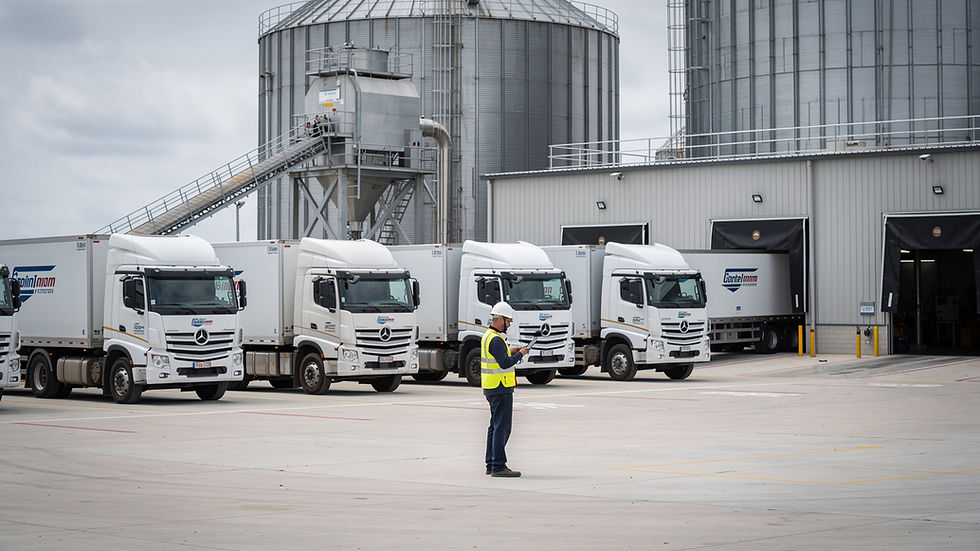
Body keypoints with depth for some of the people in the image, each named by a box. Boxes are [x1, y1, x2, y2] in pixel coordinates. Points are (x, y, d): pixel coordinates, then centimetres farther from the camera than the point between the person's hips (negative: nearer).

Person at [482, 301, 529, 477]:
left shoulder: (487, 336, 15)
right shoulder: (496, 340, -18)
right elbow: (505, 363, -26)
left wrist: (510, 351, 16)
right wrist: (520, 354, -11)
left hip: (491, 388, 11)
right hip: (500, 388, -11)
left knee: (495, 426, 15)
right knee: (502, 427, -9)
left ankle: (491, 464, 18)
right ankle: (499, 466, -9)